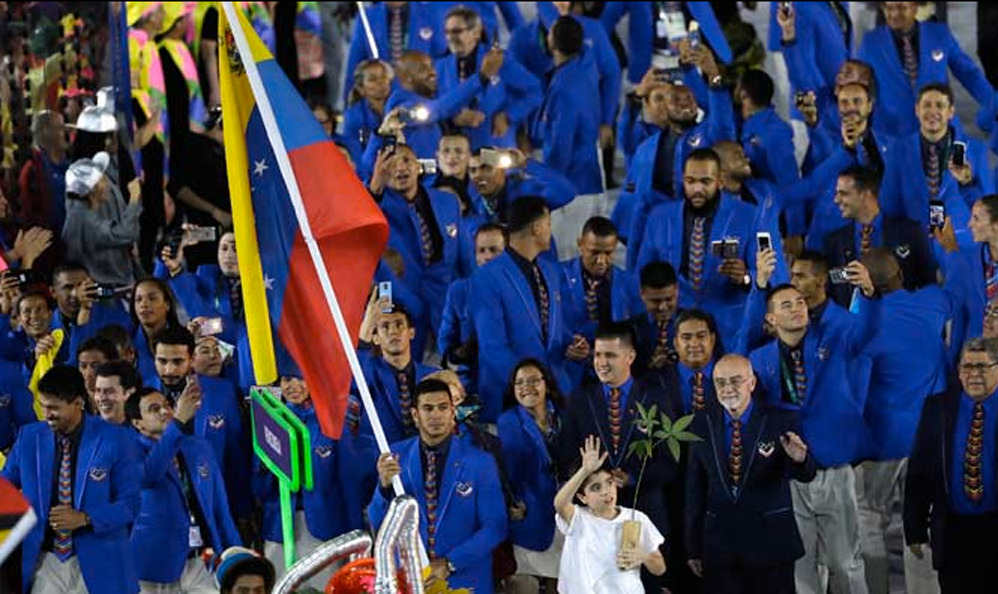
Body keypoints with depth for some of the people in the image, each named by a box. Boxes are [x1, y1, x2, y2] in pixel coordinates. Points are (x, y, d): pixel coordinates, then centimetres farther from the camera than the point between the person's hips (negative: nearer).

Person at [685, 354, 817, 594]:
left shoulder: (781, 422, -5)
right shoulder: (702, 426, 4)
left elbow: (806, 475, -13)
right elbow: (694, 490, 8)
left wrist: (800, 459, -38)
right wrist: (694, 549, 9)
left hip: (770, 544, -2)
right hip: (719, 545, 2)